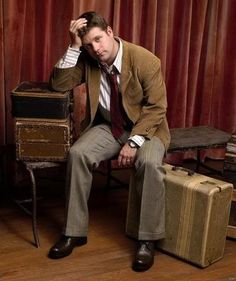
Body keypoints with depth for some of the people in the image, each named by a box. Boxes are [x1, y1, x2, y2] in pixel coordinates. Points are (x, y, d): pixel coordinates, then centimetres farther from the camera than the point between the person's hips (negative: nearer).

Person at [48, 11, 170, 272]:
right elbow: (58, 84, -16)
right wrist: (74, 47, -24)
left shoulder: (146, 61, -19)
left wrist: (134, 141, -26)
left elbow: (156, 108, -16)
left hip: (145, 126, -3)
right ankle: (74, 232, -12)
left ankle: (146, 240, -20)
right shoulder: (87, 59, -7)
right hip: (107, 126, 4)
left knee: (149, 163, -34)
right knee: (77, 153, -24)